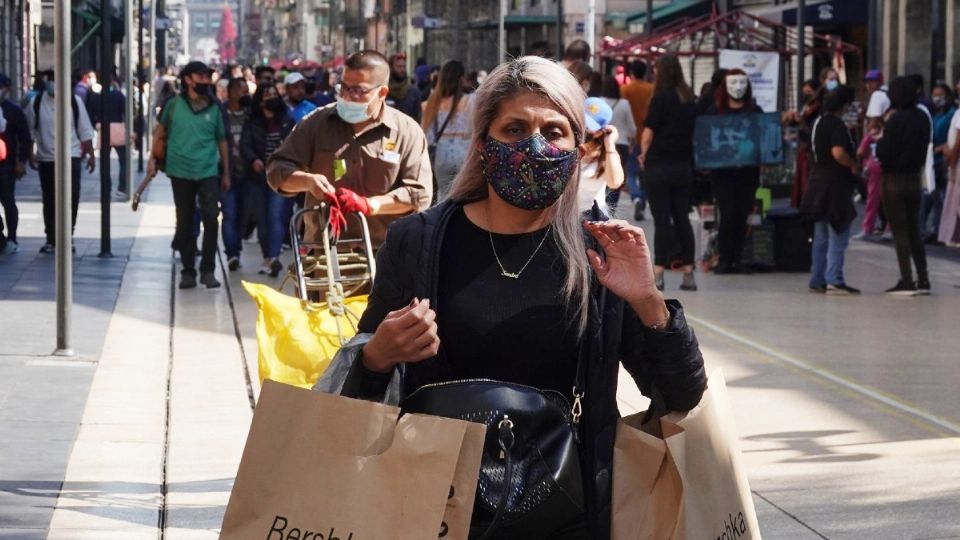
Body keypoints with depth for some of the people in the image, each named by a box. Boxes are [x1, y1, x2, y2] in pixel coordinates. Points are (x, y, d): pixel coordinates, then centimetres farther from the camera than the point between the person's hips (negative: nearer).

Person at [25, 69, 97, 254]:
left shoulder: (74, 102, -2)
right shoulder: (36, 103, -2)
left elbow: (85, 131, 3)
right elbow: (29, 131, 5)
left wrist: (91, 155, 2)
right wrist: (30, 154, -2)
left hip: (71, 157, -1)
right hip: (46, 159, 1)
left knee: (71, 198, -7)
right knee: (49, 201, 7)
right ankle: (51, 239, 17)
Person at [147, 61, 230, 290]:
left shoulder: (214, 108, 3)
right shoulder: (174, 105, 1)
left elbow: (222, 140, 10)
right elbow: (161, 130, 13)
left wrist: (226, 172, 11)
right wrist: (153, 159, 8)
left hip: (208, 171, 0)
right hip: (180, 172, 0)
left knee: (211, 217, -11)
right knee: (185, 223, 7)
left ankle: (208, 270, -2)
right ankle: (188, 271, 16)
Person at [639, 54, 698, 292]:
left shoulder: (661, 98, -10)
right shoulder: (689, 99, 7)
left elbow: (648, 132, -10)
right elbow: (692, 131, 11)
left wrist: (644, 155, 7)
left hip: (659, 165, -5)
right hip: (683, 165, 5)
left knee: (662, 219, -4)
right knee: (682, 218, 8)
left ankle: (658, 273, -5)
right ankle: (688, 273, 8)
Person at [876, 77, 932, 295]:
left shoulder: (896, 120, -17)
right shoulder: (922, 118, 4)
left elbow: (885, 154, -16)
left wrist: (879, 142, 2)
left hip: (894, 181, -6)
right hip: (915, 179, 6)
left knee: (900, 232, -2)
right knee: (914, 232, 14)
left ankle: (907, 281, -4)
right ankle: (923, 279, 13)